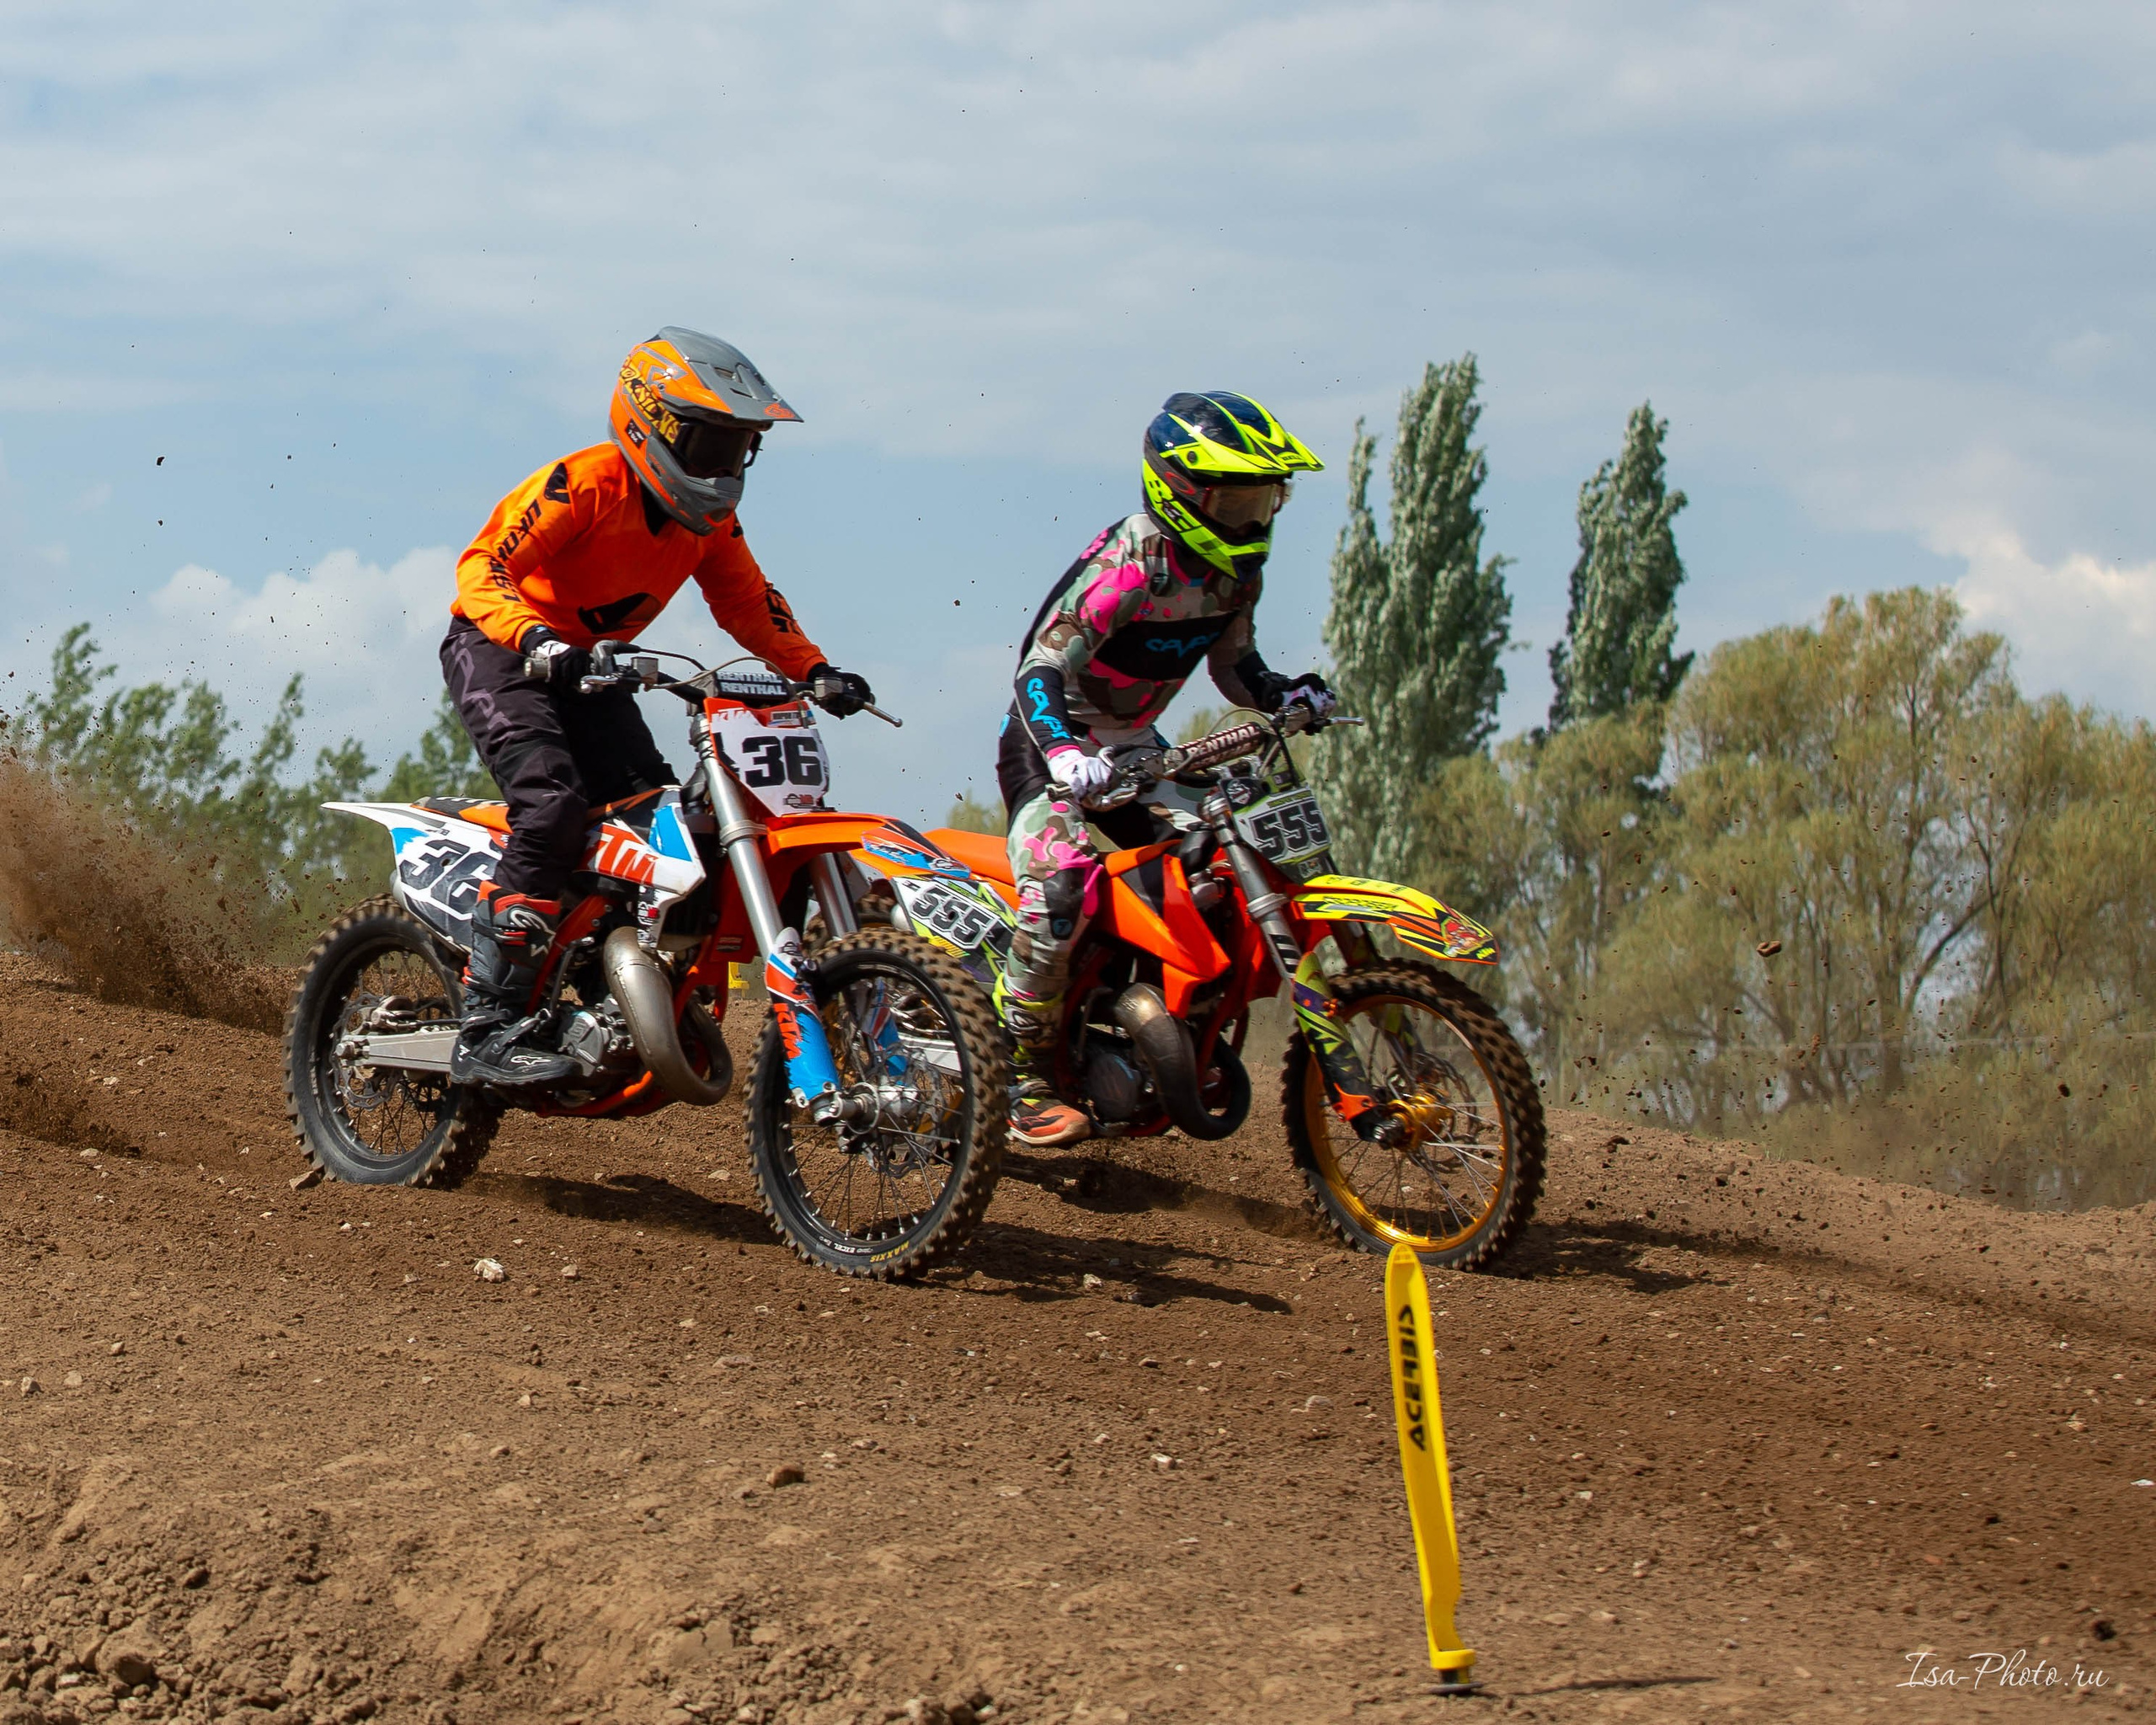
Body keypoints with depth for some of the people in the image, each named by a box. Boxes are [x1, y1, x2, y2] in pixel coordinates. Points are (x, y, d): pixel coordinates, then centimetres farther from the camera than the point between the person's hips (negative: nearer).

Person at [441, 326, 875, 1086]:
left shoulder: (709, 517, 1)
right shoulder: (583, 485, -22)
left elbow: (746, 602, 14)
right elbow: (483, 567, -27)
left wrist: (812, 670, -1)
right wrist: (534, 639, -44)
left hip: (588, 664, 8)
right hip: (498, 652, -8)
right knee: (553, 803, -28)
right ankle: (486, 1028, -32)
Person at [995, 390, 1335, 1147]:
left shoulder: (1236, 571, 1)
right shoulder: (1129, 564, -24)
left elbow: (1233, 667, 14)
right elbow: (1042, 667, -28)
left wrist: (1285, 693, -8)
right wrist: (1062, 752, -45)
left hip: (1132, 745, 8)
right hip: (1052, 742, -8)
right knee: (1061, 886, -28)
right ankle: (1025, 1079, -19)